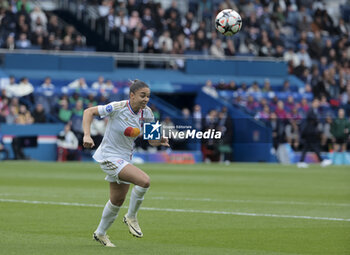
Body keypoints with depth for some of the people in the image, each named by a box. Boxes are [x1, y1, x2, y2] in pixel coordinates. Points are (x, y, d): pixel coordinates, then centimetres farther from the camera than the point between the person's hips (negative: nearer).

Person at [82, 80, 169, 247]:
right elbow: (89, 112, -13)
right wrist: (87, 135, -25)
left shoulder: (146, 113, -3)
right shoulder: (118, 108, -20)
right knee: (144, 180, -25)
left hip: (125, 159, 7)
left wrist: (159, 141, -18)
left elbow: (151, 140, 5)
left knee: (117, 201, 18)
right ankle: (131, 217, -4)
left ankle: (100, 233, 40)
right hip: (109, 157, -7)